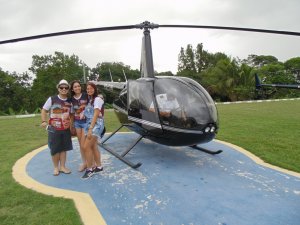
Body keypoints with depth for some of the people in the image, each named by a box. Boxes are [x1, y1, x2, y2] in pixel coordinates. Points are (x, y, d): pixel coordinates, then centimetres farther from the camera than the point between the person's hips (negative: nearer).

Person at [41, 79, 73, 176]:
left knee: (64, 148, 9)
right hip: (54, 129, -3)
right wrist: (44, 121, -13)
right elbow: (44, 111, 0)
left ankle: (62, 166, 23)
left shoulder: (69, 102, 5)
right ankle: (56, 167, 22)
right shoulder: (52, 99, -4)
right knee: (54, 149, 5)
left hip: (66, 129, 3)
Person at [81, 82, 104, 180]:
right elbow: (88, 114, 13)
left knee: (86, 147, -10)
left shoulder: (97, 99, -9)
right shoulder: (89, 100, 17)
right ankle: (98, 166, 22)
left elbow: (96, 115, -17)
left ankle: (89, 169, 2)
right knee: (93, 147, 10)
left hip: (96, 125, -8)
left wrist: (90, 129, -22)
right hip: (89, 124, 8)